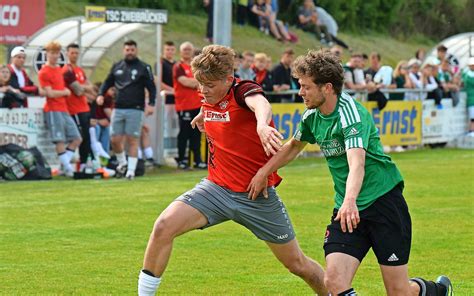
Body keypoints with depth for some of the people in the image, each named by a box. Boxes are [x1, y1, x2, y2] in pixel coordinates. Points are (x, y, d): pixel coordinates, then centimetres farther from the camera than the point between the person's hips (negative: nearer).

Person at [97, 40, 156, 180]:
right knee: (115, 140, 2)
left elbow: (151, 87, 0)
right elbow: (108, 82, 21)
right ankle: (122, 162, 27)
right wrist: (101, 94, 2)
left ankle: (131, 170, -1)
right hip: (118, 109, 4)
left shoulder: (143, 68, 2)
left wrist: (151, 104, -12)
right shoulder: (117, 67, 13)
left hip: (135, 109, -4)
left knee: (132, 140, -6)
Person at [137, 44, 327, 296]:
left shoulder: (244, 91, -17)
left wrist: (262, 125, -66)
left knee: (298, 265, 6)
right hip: (216, 188, 5)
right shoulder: (209, 101, 2)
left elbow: (261, 105, -44)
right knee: (164, 226, -20)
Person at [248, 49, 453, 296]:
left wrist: (350, 201, -50)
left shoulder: (350, 112, -19)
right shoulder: (312, 116, 5)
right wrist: (264, 172, 21)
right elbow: (293, 146, 28)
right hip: (346, 210, 7)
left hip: (383, 200, -6)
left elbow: (356, 162, -35)